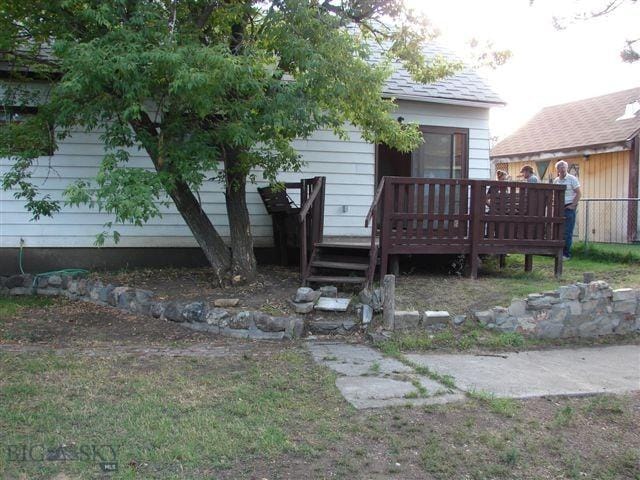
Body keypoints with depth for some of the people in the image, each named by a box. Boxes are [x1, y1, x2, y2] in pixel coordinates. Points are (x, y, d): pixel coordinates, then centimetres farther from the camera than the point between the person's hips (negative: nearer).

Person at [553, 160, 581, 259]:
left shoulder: (572, 179, -5)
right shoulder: (556, 180, 11)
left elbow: (578, 193, -7)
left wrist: (573, 205, -12)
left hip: (569, 207, -6)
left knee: (567, 232, -6)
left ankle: (566, 254, -2)